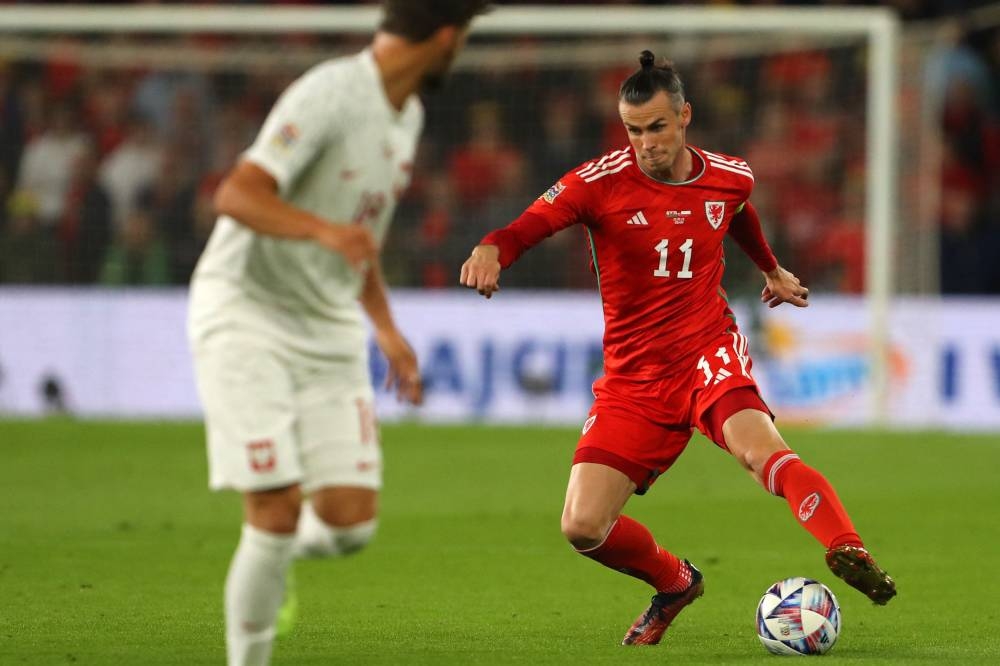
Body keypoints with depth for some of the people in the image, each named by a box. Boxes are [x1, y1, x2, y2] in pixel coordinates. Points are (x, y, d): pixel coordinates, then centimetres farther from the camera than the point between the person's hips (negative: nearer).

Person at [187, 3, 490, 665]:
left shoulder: (408, 113, 10)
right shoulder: (330, 95, -18)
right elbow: (236, 195, -28)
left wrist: (386, 327, 21)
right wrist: (324, 231, -42)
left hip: (330, 325, 7)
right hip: (247, 312, -7)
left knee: (352, 521, -5)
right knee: (278, 511, -15)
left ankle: (275, 558, 27)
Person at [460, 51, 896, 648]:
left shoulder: (730, 178, 2)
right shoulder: (602, 181, -8)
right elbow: (529, 227, -16)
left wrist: (772, 270, 42)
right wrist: (490, 251, -39)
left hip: (709, 351, 0)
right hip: (634, 378, 1)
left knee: (758, 447, -35)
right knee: (583, 527, -9)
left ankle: (849, 553, -47)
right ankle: (676, 584, 20)